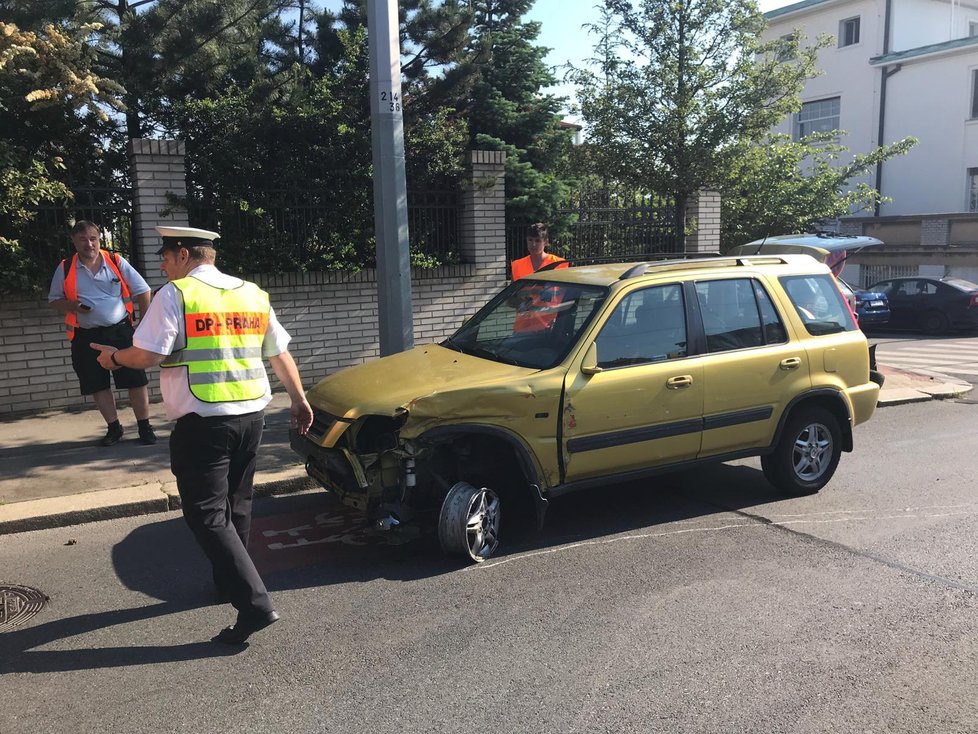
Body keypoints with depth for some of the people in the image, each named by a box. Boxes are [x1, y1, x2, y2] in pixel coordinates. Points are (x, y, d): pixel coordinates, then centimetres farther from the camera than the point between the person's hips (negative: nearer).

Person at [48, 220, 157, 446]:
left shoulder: (116, 262, -2)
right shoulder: (65, 269, 2)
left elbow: (142, 291, 2)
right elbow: (54, 300, 10)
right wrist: (70, 305, -13)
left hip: (120, 331, -2)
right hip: (86, 337, 2)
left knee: (136, 380, -1)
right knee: (97, 385, 8)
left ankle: (144, 427, 12)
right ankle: (114, 428, 23)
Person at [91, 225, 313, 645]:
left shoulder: (175, 295, -8)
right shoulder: (253, 294, 11)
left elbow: (146, 356, -14)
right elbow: (280, 355, 15)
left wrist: (114, 357, 7)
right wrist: (299, 400, 24)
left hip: (203, 422, -7)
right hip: (252, 414, 7)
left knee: (207, 515, -3)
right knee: (235, 506, 22)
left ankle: (255, 604, -10)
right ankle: (229, 581, 38)